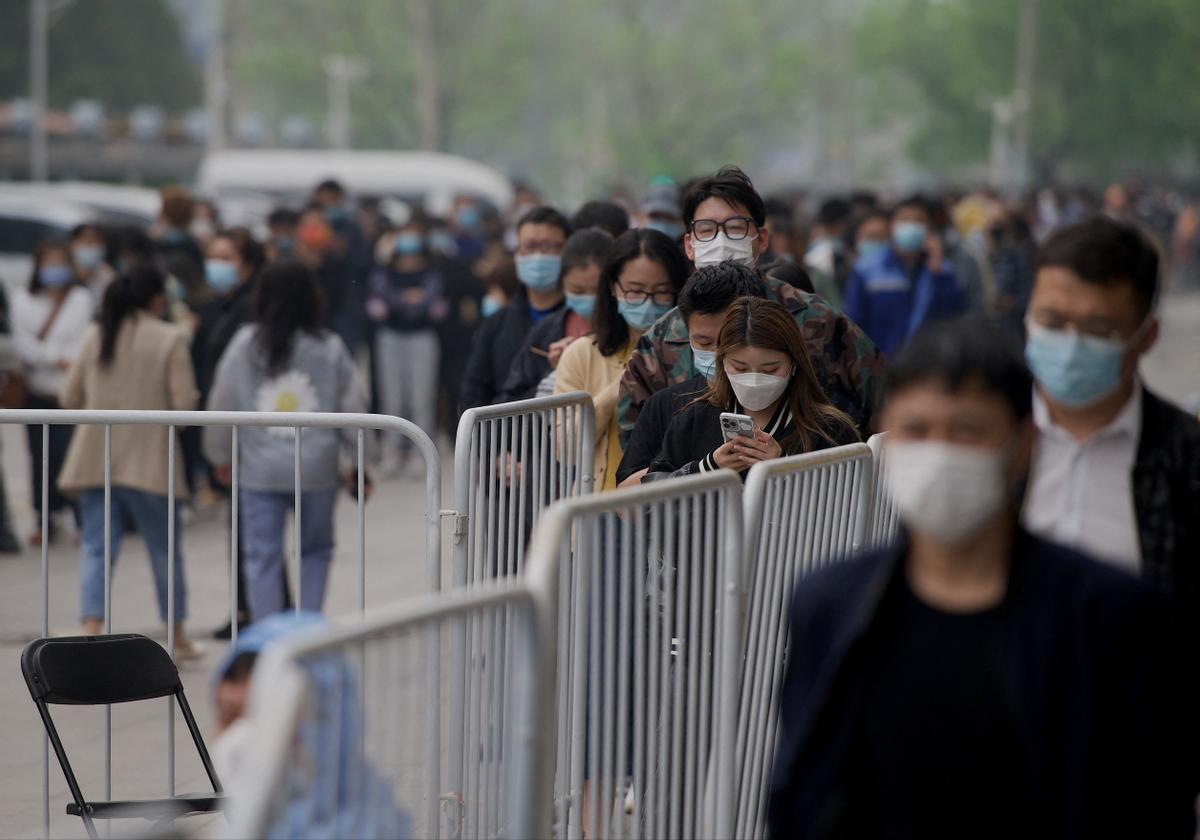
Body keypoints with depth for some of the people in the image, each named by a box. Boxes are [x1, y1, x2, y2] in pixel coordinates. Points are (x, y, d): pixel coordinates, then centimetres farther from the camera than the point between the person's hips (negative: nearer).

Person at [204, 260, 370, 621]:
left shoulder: (245, 344, -3)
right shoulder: (330, 348, -2)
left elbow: (221, 402, 3)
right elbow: (353, 406, 2)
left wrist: (221, 456, 18)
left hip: (259, 469, 0)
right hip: (317, 469, 0)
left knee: (262, 557, 6)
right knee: (315, 550, 18)